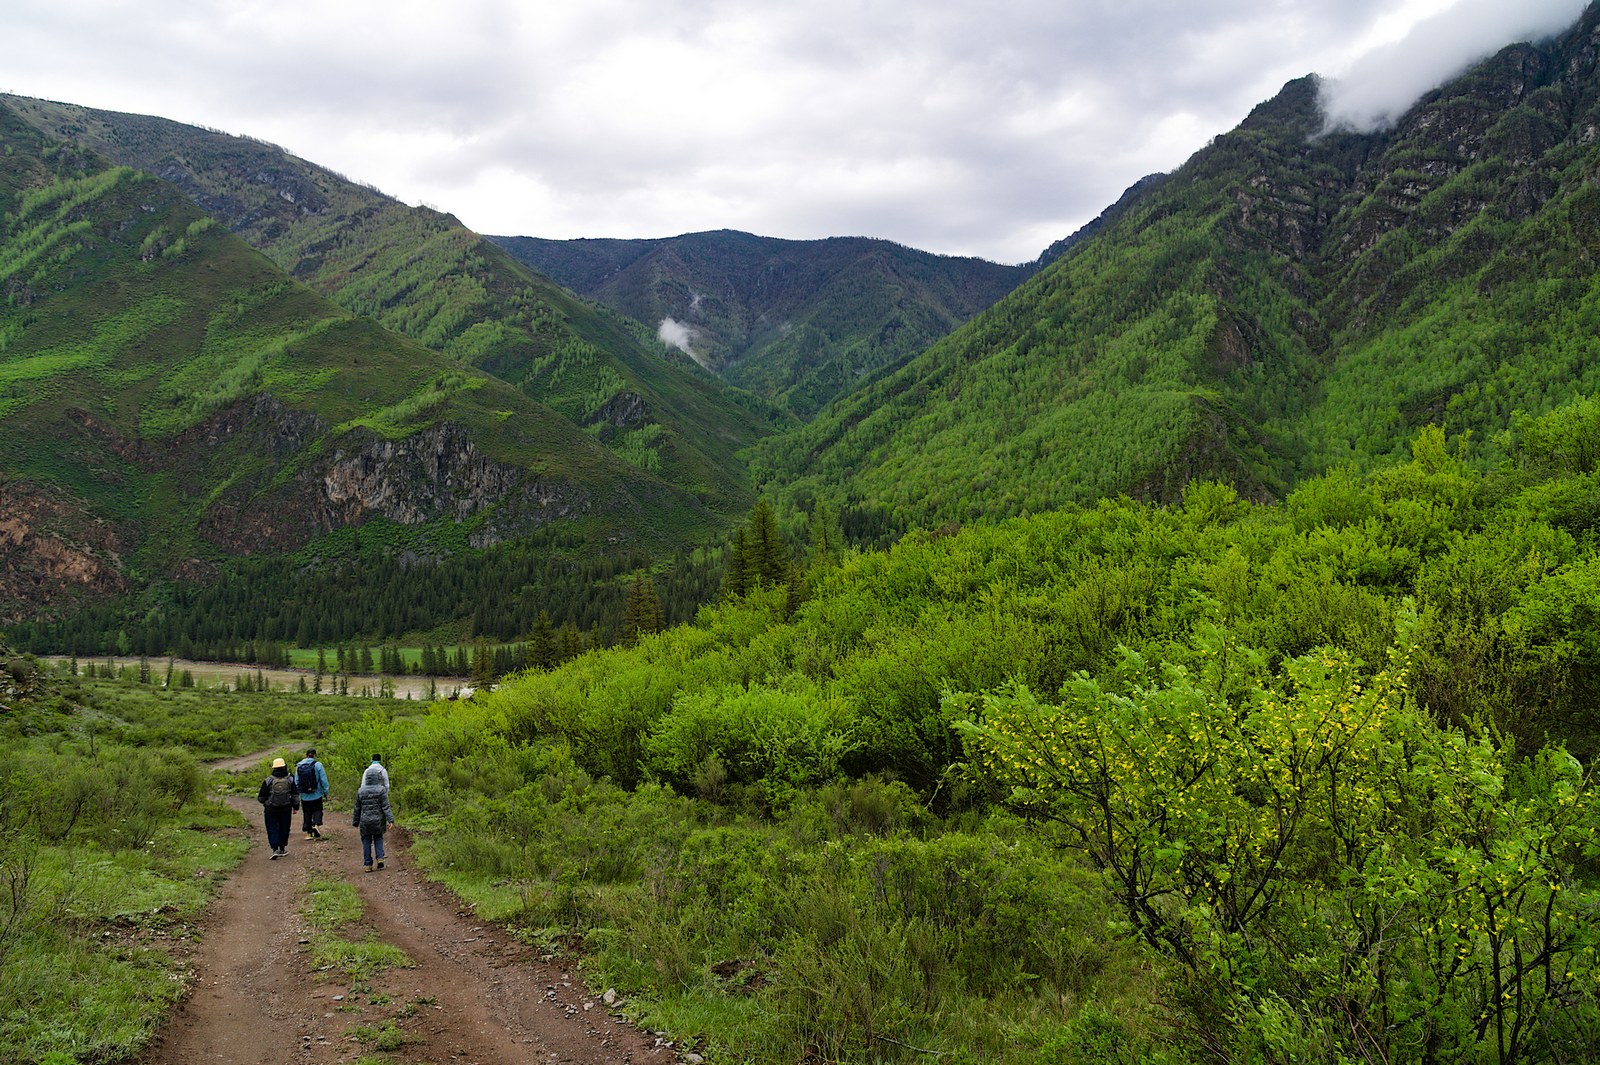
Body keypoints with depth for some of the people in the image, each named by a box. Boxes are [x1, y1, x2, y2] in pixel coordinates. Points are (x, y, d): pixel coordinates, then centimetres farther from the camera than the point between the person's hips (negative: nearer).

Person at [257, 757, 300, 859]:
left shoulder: (268, 781, -9)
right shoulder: (290, 780, -4)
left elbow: (261, 797, -3)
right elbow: (295, 796, 0)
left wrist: (262, 801, 19)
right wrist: (296, 807, 10)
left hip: (271, 810, -2)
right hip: (286, 809, 2)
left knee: (272, 829, 2)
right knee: (284, 829, 14)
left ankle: (275, 849, -12)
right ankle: (282, 849, 23)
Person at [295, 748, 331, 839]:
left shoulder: (299, 766, 1)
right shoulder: (317, 765, -9)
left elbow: (296, 781, 7)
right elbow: (323, 780, -8)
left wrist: (298, 793, 19)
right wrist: (326, 792, 1)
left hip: (304, 796, 3)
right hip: (316, 795, -3)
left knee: (307, 814, 12)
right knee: (317, 810, 10)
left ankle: (309, 833, 13)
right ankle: (316, 824, -15)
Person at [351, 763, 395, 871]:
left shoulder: (360, 791, 0)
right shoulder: (381, 790, -7)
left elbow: (357, 809, 7)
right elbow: (386, 807, -12)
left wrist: (355, 822, 17)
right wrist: (390, 820, -13)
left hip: (365, 821, 1)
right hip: (378, 820, -1)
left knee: (366, 842, 8)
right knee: (378, 838, 16)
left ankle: (368, 864, 7)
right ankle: (380, 858, -1)